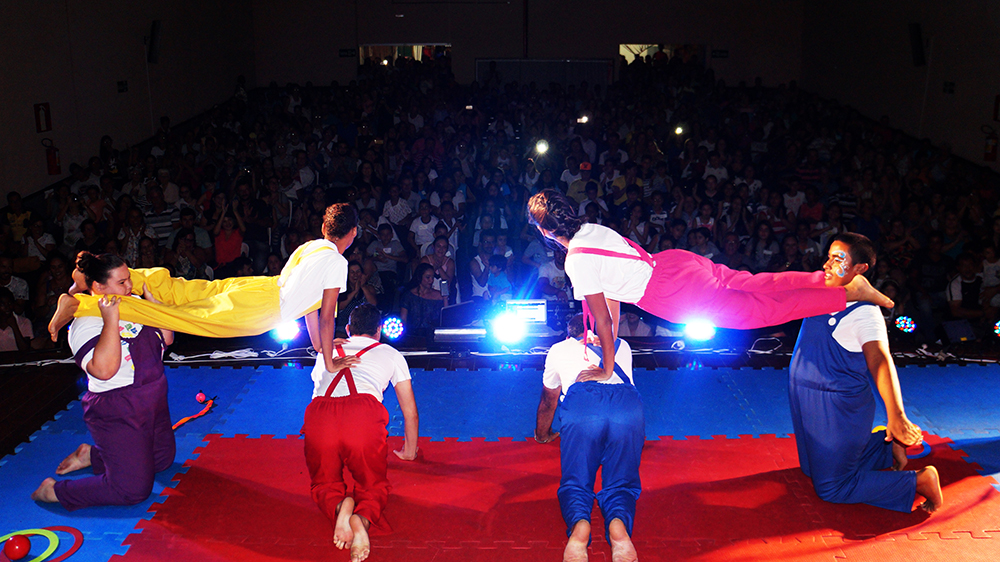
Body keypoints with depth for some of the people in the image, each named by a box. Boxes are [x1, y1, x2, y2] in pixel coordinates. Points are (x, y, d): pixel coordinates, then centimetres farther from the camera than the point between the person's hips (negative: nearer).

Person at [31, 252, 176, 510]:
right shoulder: (85, 323, -19)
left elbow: (166, 339, 2)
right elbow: (104, 369, -32)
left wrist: (152, 300, -6)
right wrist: (111, 320, -32)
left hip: (153, 400, 8)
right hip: (116, 412, -8)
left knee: (162, 459, 24)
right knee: (133, 489, -10)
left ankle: (93, 454, 35)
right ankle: (54, 491, 6)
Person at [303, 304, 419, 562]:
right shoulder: (391, 354, 32)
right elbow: (410, 412, 37)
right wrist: (409, 452, 53)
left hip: (317, 414, 2)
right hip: (364, 414, -1)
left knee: (324, 484, 23)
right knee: (374, 485, 18)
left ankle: (338, 507, -13)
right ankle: (363, 518, -17)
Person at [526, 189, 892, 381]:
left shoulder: (577, 261, -17)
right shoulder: (591, 229, 10)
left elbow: (601, 318, -15)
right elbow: (611, 290, 20)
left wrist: (607, 368, -5)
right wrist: (611, 342, 26)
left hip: (676, 294, -7)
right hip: (676, 262, 7)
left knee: (760, 310, 1)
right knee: (759, 285, 15)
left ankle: (850, 292, 4)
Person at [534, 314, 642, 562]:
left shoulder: (559, 349, 34)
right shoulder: (621, 346, 39)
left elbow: (548, 402, 44)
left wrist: (543, 435, 61)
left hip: (581, 405, -1)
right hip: (629, 407, 1)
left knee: (575, 483, 2)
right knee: (620, 484, 4)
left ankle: (578, 523, -32)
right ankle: (618, 523, -30)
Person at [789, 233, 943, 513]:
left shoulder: (864, 312, -23)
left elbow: (880, 362, -36)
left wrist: (896, 416, -45)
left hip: (839, 408, -9)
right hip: (810, 404, 9)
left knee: (831, 487, -1)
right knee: (814, 467, 25)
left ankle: (920, 481, 10)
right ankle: (886, 447, 33)